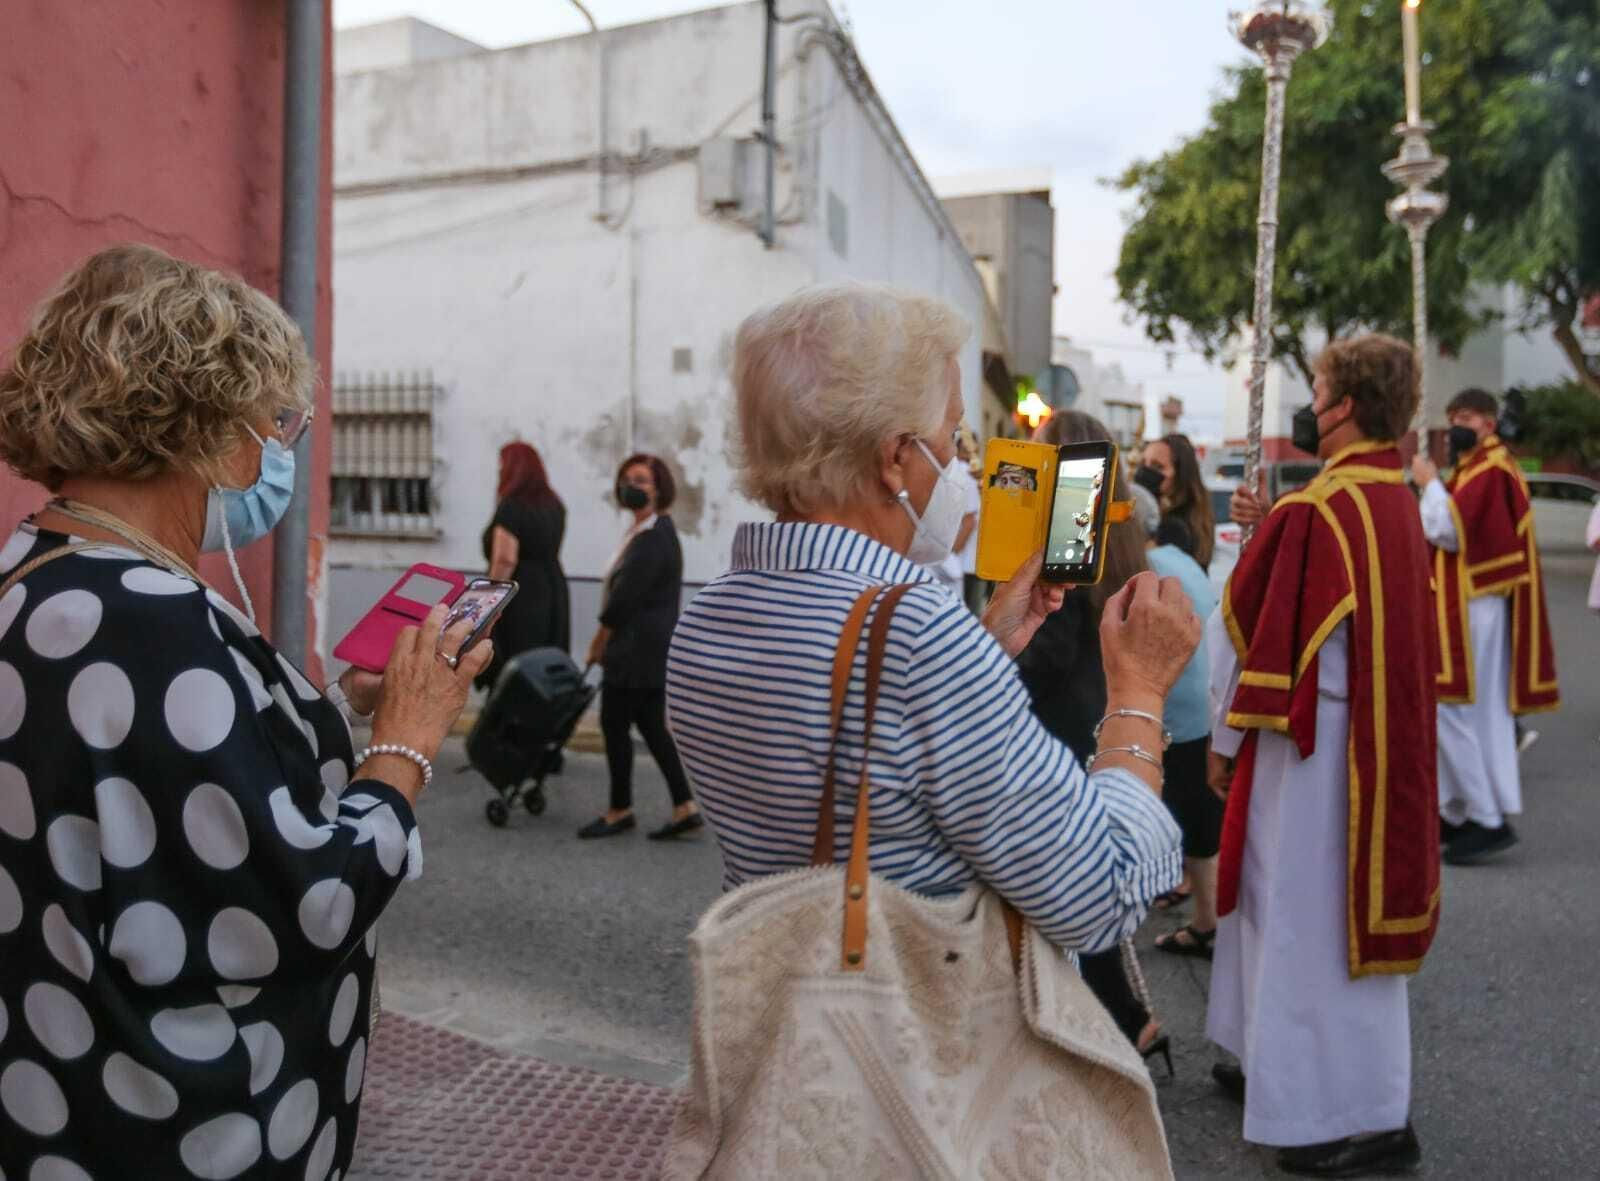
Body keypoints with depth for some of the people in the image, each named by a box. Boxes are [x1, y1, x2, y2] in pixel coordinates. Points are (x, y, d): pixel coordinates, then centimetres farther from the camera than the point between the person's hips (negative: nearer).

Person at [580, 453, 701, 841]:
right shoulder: (645, 530, 15)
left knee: (615, 723, 0)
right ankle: (685, 807, 13)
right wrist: (607, 639, 12)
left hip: (638, 646, -10)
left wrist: (602, 636, -8)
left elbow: (628, 591, -19)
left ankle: (620, 810, 13)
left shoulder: (654, 536, -17)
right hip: (649, 648, 10)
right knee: (651, 725, 11)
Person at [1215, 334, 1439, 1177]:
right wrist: (1269, 532, 10)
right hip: (1379, 735, 9)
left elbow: (1259, 632, -17)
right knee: (1331, 905, 19)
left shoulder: (1318, 510, -21)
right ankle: (1280, 1064, 34)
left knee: (1313, 915, 2)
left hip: (1314, 742, -9)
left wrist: (1225, 738, -6)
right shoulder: (1396, 503, 7)